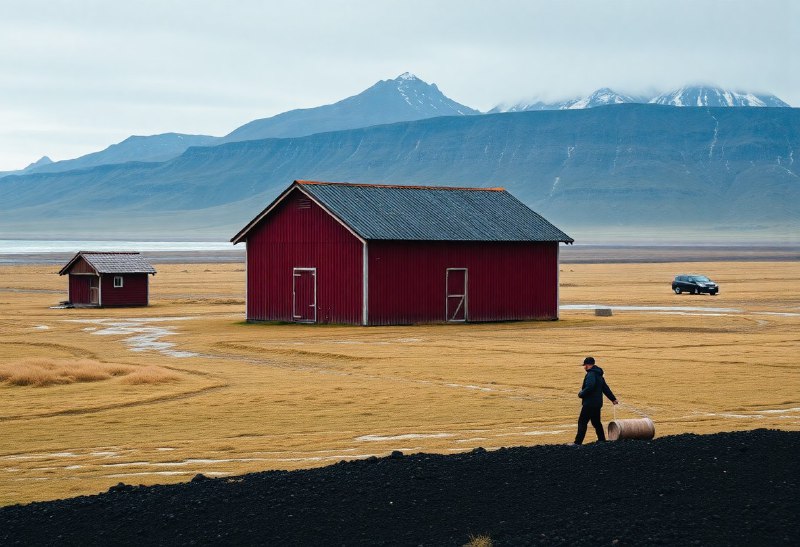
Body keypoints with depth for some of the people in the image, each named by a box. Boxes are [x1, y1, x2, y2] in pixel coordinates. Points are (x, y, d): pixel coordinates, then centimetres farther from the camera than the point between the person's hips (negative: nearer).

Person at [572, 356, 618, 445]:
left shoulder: (591, 374, -15)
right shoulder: (599, 375, 16)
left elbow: (589, 387, -28)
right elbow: (605, 388, 23)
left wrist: (581, 394, -13)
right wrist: (613, 399, 30)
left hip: (589, 404, -10)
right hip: (597, 403, 10)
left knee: (582, 422, -9)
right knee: (596, 422, 19)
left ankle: (578, 442, -13)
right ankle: (602, 440, 24)